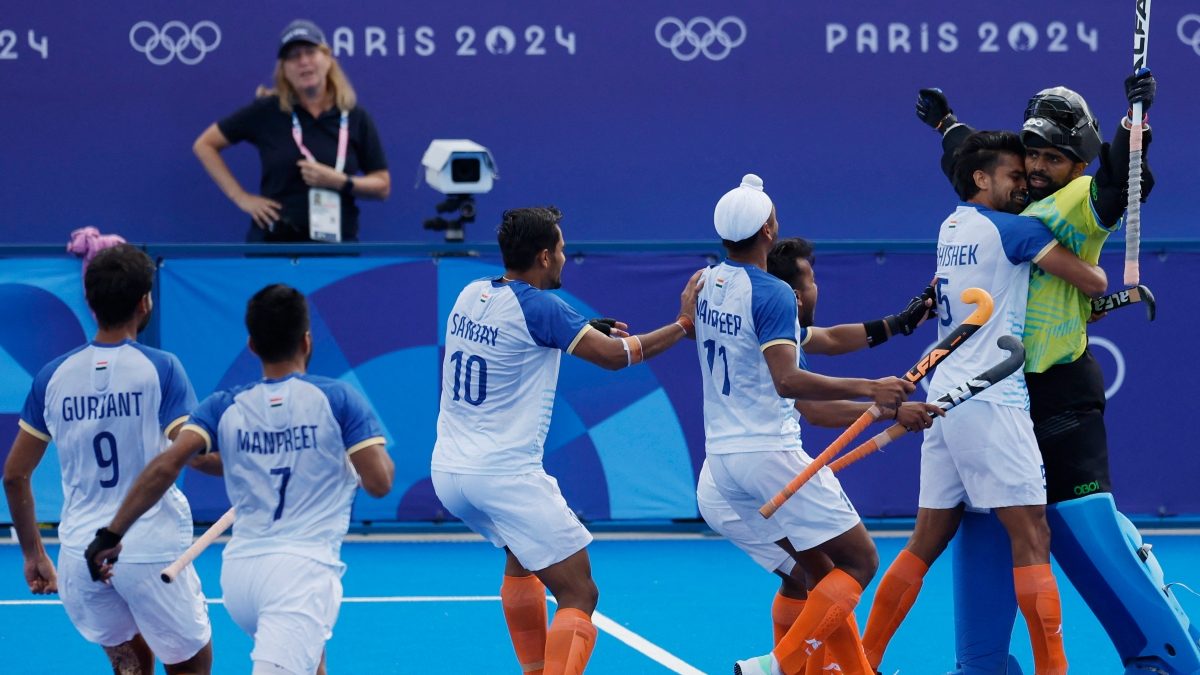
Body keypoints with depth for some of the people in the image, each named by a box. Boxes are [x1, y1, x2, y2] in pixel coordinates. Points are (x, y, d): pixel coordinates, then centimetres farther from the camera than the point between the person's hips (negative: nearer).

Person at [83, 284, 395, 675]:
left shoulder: (226, 408, 8)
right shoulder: (336, 399, 0)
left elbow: (165, 467, -5)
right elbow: (379, 482, -4)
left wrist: (111, 535, -1)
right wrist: (376, 448, 18)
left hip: (240, 572, 5)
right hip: (302, 570, -5)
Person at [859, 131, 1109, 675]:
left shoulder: (951, 228, 15)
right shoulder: (1012, 229, -7)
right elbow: (1093, 282, -6)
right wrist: (1099, 281, 17)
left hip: (944, 398, 8)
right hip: (991, 403, -8)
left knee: (929, 539, 12)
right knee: (1031, 537, -8)